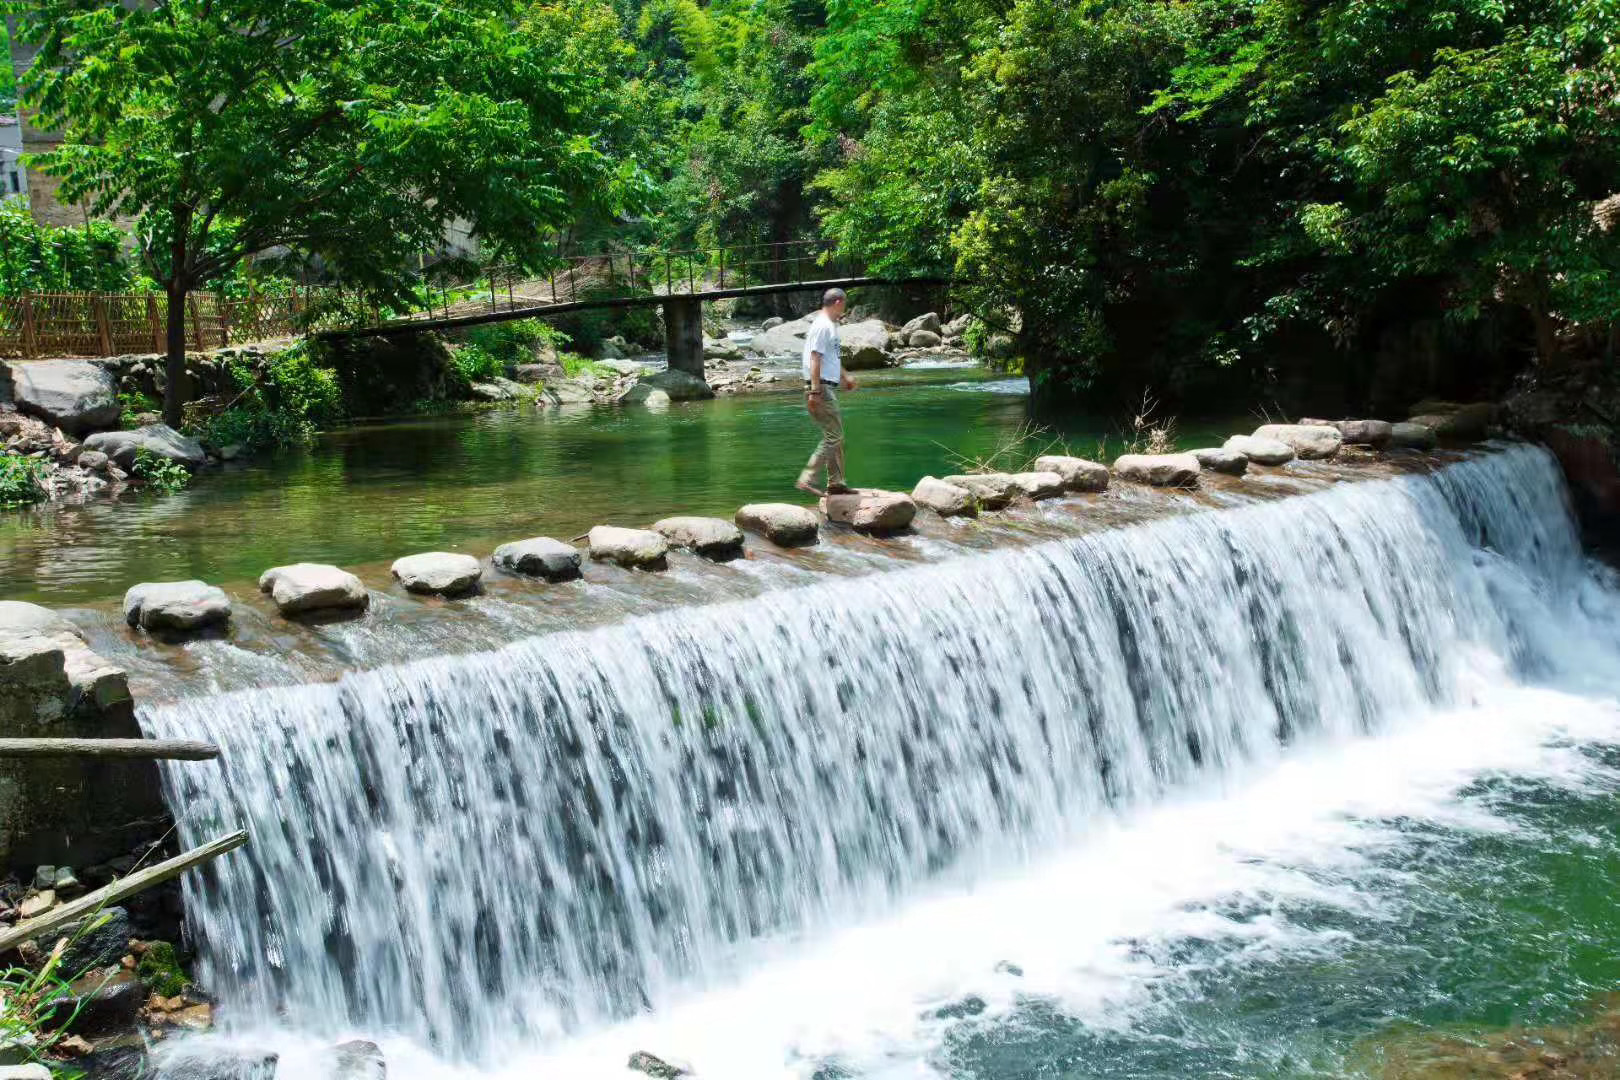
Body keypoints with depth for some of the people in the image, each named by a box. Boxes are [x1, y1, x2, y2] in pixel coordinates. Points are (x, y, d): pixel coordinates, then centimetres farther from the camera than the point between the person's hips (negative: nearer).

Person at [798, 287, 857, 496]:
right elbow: (815, 360, -21)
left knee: (836, 437, 14)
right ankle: (807, 479, -14)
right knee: (833, 437, -13)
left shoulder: (830, 326, 18)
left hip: (829, 387, 11)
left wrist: (845, 377, 39)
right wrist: (815, 391, -25)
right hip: (821, 387, -11)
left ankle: (836, 483, 19)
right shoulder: (822, 326, -14)